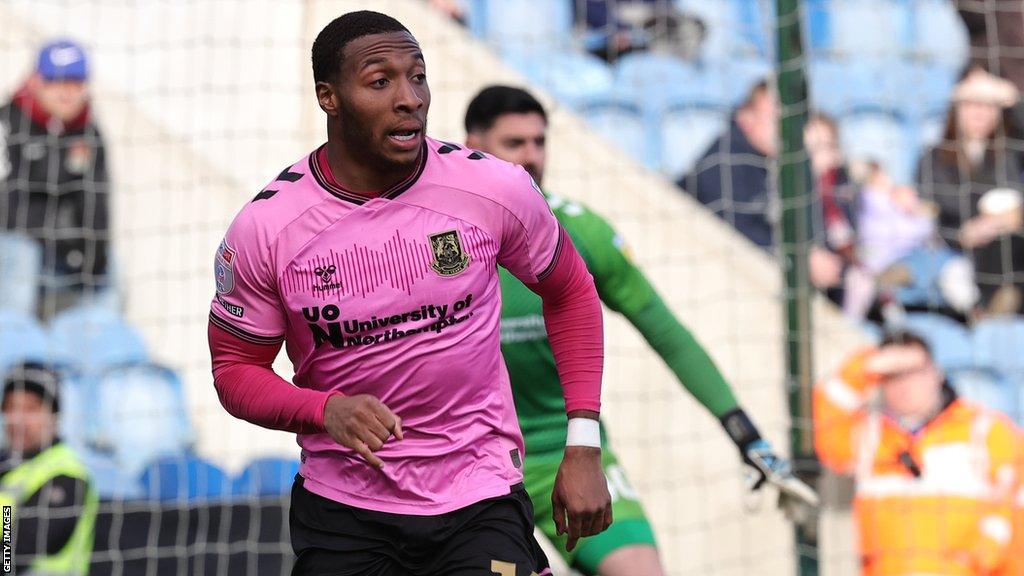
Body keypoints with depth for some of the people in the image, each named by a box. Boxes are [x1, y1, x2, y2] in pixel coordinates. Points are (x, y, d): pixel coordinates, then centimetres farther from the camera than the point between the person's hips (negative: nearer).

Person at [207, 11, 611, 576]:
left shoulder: (494, 188, -9)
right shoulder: (264, 227, -11)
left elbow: (570, 292, 7)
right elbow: (235, 369, 0)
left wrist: (583, 447, 2)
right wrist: (325, 409, -21)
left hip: (480, 502, 0)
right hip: (341, 511, 1)